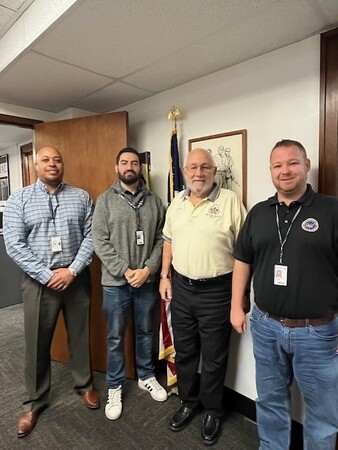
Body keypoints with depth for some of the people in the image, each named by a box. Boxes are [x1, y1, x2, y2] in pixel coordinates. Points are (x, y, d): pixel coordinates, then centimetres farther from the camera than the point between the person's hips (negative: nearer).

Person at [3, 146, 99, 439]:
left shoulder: (81, 197, 2)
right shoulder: (18, 200, 0)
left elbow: (91, 236, -2)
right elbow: (14, 245, -7)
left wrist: (72, 270, -13)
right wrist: (48, 275, -14)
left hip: (77, 277, 1)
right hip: (39, 280, 0)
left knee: (80, 335, 15)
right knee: (37, 342, 12)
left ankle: (85, 385, 38)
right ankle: (34, 401, 34)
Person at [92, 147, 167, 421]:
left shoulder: (154, 201, 3)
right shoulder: (105, 200, -3)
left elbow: (162, 239, 0)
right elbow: (100, 242, -9)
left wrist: (148, 269, -12)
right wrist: (125, 271, -15)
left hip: (147, 280, 2)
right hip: (116, 282, -2)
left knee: (146, 332, 19)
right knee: (116, 337, 13)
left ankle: (147, 376, 41)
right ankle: (115, 387, 33)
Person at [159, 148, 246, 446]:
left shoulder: (230, 201, -11)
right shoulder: (176, 203, 6)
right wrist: (165, 277, 10)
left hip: (216, 291, -4)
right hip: (181, 288, 5)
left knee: (214, 357, 13)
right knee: (184, 351, 20)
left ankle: (213, 411, 38)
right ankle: (188, 402, 44)